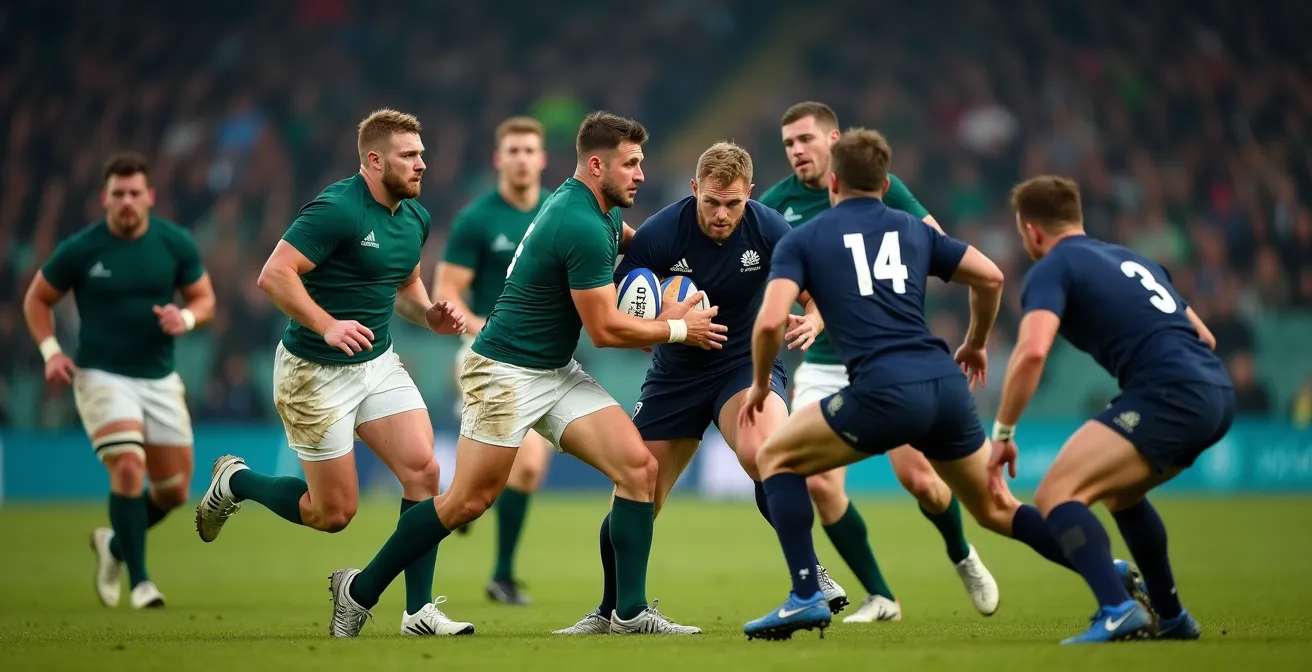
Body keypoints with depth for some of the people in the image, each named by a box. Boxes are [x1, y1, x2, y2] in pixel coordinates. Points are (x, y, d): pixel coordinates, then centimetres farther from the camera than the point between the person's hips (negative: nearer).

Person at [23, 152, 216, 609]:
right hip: (102, 377, -4)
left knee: (174, 492, 5)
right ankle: (139, 581, -15)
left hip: (160, 379, 4)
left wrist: (185, 318, -15)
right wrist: (50, 350, -10)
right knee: (129, 469, -23)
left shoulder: (176, 244, -3)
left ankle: (115, 544, 34)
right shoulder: (79, 250, -9)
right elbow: (37, 299, 5)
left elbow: (204, 299, 8)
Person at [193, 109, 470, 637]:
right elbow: (274, 275, -24)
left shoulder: (415, 217, 5)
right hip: (315, 373, -7)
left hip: (379, 363, 7)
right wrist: (327, 325, -32)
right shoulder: (338, 209, -21)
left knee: (423, 471, -11)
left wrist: (429, 314, 0)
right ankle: (234, 482, 27)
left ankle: (419, 612, -4)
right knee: (334, 513, -1)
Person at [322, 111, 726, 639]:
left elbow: (621, 235, 34)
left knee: (639, 466, -7)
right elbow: (605, 330, -19)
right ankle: (360, 590, 13)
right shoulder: (582, 228, -24)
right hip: (507, 372, -9)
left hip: (558, 374, 9)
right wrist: (678, 329, -7)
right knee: (470, 500, -4)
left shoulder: (602, 213, 6)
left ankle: (630, 611, -7)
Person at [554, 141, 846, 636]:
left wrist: (811, 321, -29)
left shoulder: (768, 229, -15)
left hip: (748, 360, -1)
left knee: (760, 453, -34)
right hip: (676, 374, 1)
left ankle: (810, 575, -19)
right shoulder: (657, 235, -17)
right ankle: (611, 612, 25)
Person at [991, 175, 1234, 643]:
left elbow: (1032, 351, -13)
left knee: (1056, 495, -11)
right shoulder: (1132, 260, 27)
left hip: (1168, 394, -8)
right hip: (1218, 391, 8)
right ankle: (1171, 618, 35)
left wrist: (1003, 433, -5)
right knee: (1120, 492, 31)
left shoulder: (1052, 269, 3)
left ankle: (1118, 613, -28)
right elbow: (1203, 336, 31)